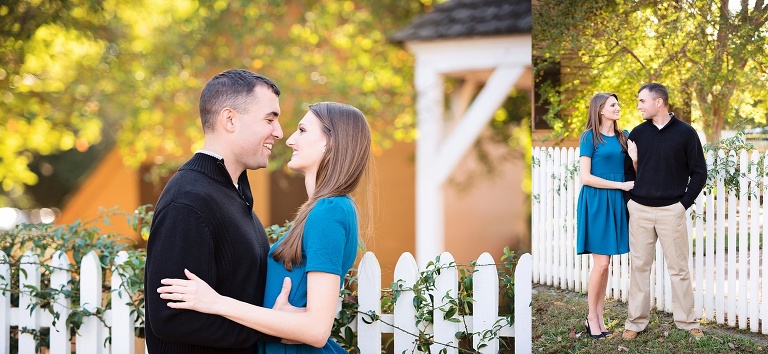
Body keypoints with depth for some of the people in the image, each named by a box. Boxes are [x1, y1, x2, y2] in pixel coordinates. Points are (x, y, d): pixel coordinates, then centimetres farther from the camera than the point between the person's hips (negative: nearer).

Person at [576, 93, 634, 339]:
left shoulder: (623, 136, 11)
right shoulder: (590, 137, -5)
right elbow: (585, 177, -11)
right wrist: (621, 185, -12)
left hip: (615, 202, 5)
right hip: (596, 201, -5)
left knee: (605, 263, 7)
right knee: (600, 263, -6)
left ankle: (598, 316, 14)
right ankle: (592, 318, 6)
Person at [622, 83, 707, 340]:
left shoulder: (685, 133, -2)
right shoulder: (637, 133, 6)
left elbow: (699, 173, 0)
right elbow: (628, 171, 13)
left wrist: (684, 203, -4)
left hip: (671, 210, -3)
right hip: (639, 209, 3)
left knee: (678, 268, 2)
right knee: (639, 266, 6)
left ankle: (687, 321, 11)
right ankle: (636, 321, 13)